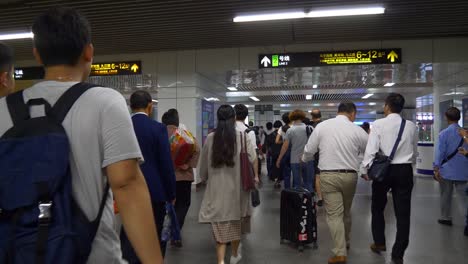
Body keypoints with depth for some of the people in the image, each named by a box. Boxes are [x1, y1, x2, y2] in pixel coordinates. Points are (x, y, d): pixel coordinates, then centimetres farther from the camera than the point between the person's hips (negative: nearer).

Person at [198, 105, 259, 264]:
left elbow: (203, 165, 6)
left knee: (220, 227, 5)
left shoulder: (210, 138, -4)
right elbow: (253, 160, -11)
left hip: (217, 188, 0)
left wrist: (205, 178, 23)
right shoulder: (242, 136, -9)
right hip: (237, 186, 0)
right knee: (236, 224, 20)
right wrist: (254, 178, 8)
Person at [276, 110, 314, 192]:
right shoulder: (309, 128, -2)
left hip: (295, 161, -1)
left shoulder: (290, 130, -6)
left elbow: (285, 147, -5)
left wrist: (279, 160, 3)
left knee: (297, 184, 7)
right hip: (308, 160, 2)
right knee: (308, 183, 11)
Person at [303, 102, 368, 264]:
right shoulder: (357, 130, -2)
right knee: (346, 212, 20)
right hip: (350, 175, 2)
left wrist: (304, 160, 24)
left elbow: (309, 150, 3)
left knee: (334, 214, 2)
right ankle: (346, 243, 38)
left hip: (328, 175, -1)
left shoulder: (322, 126, -1)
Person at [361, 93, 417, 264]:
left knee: (378, 207, 19)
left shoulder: (379, 124, -8)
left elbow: (371, 149, -13)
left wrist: (364, 170, -4)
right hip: (405, 170, 2)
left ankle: (379, 243, 29)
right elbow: (414, 151, 8)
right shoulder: (411, 126, 2)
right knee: (403, 213, 8)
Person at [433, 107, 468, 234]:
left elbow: (440, 152, -12)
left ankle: (446, 218, 24)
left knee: (446, 195, 13)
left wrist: (436, 168, -10)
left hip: (447, 171, -2)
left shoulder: (444, 133, -8)